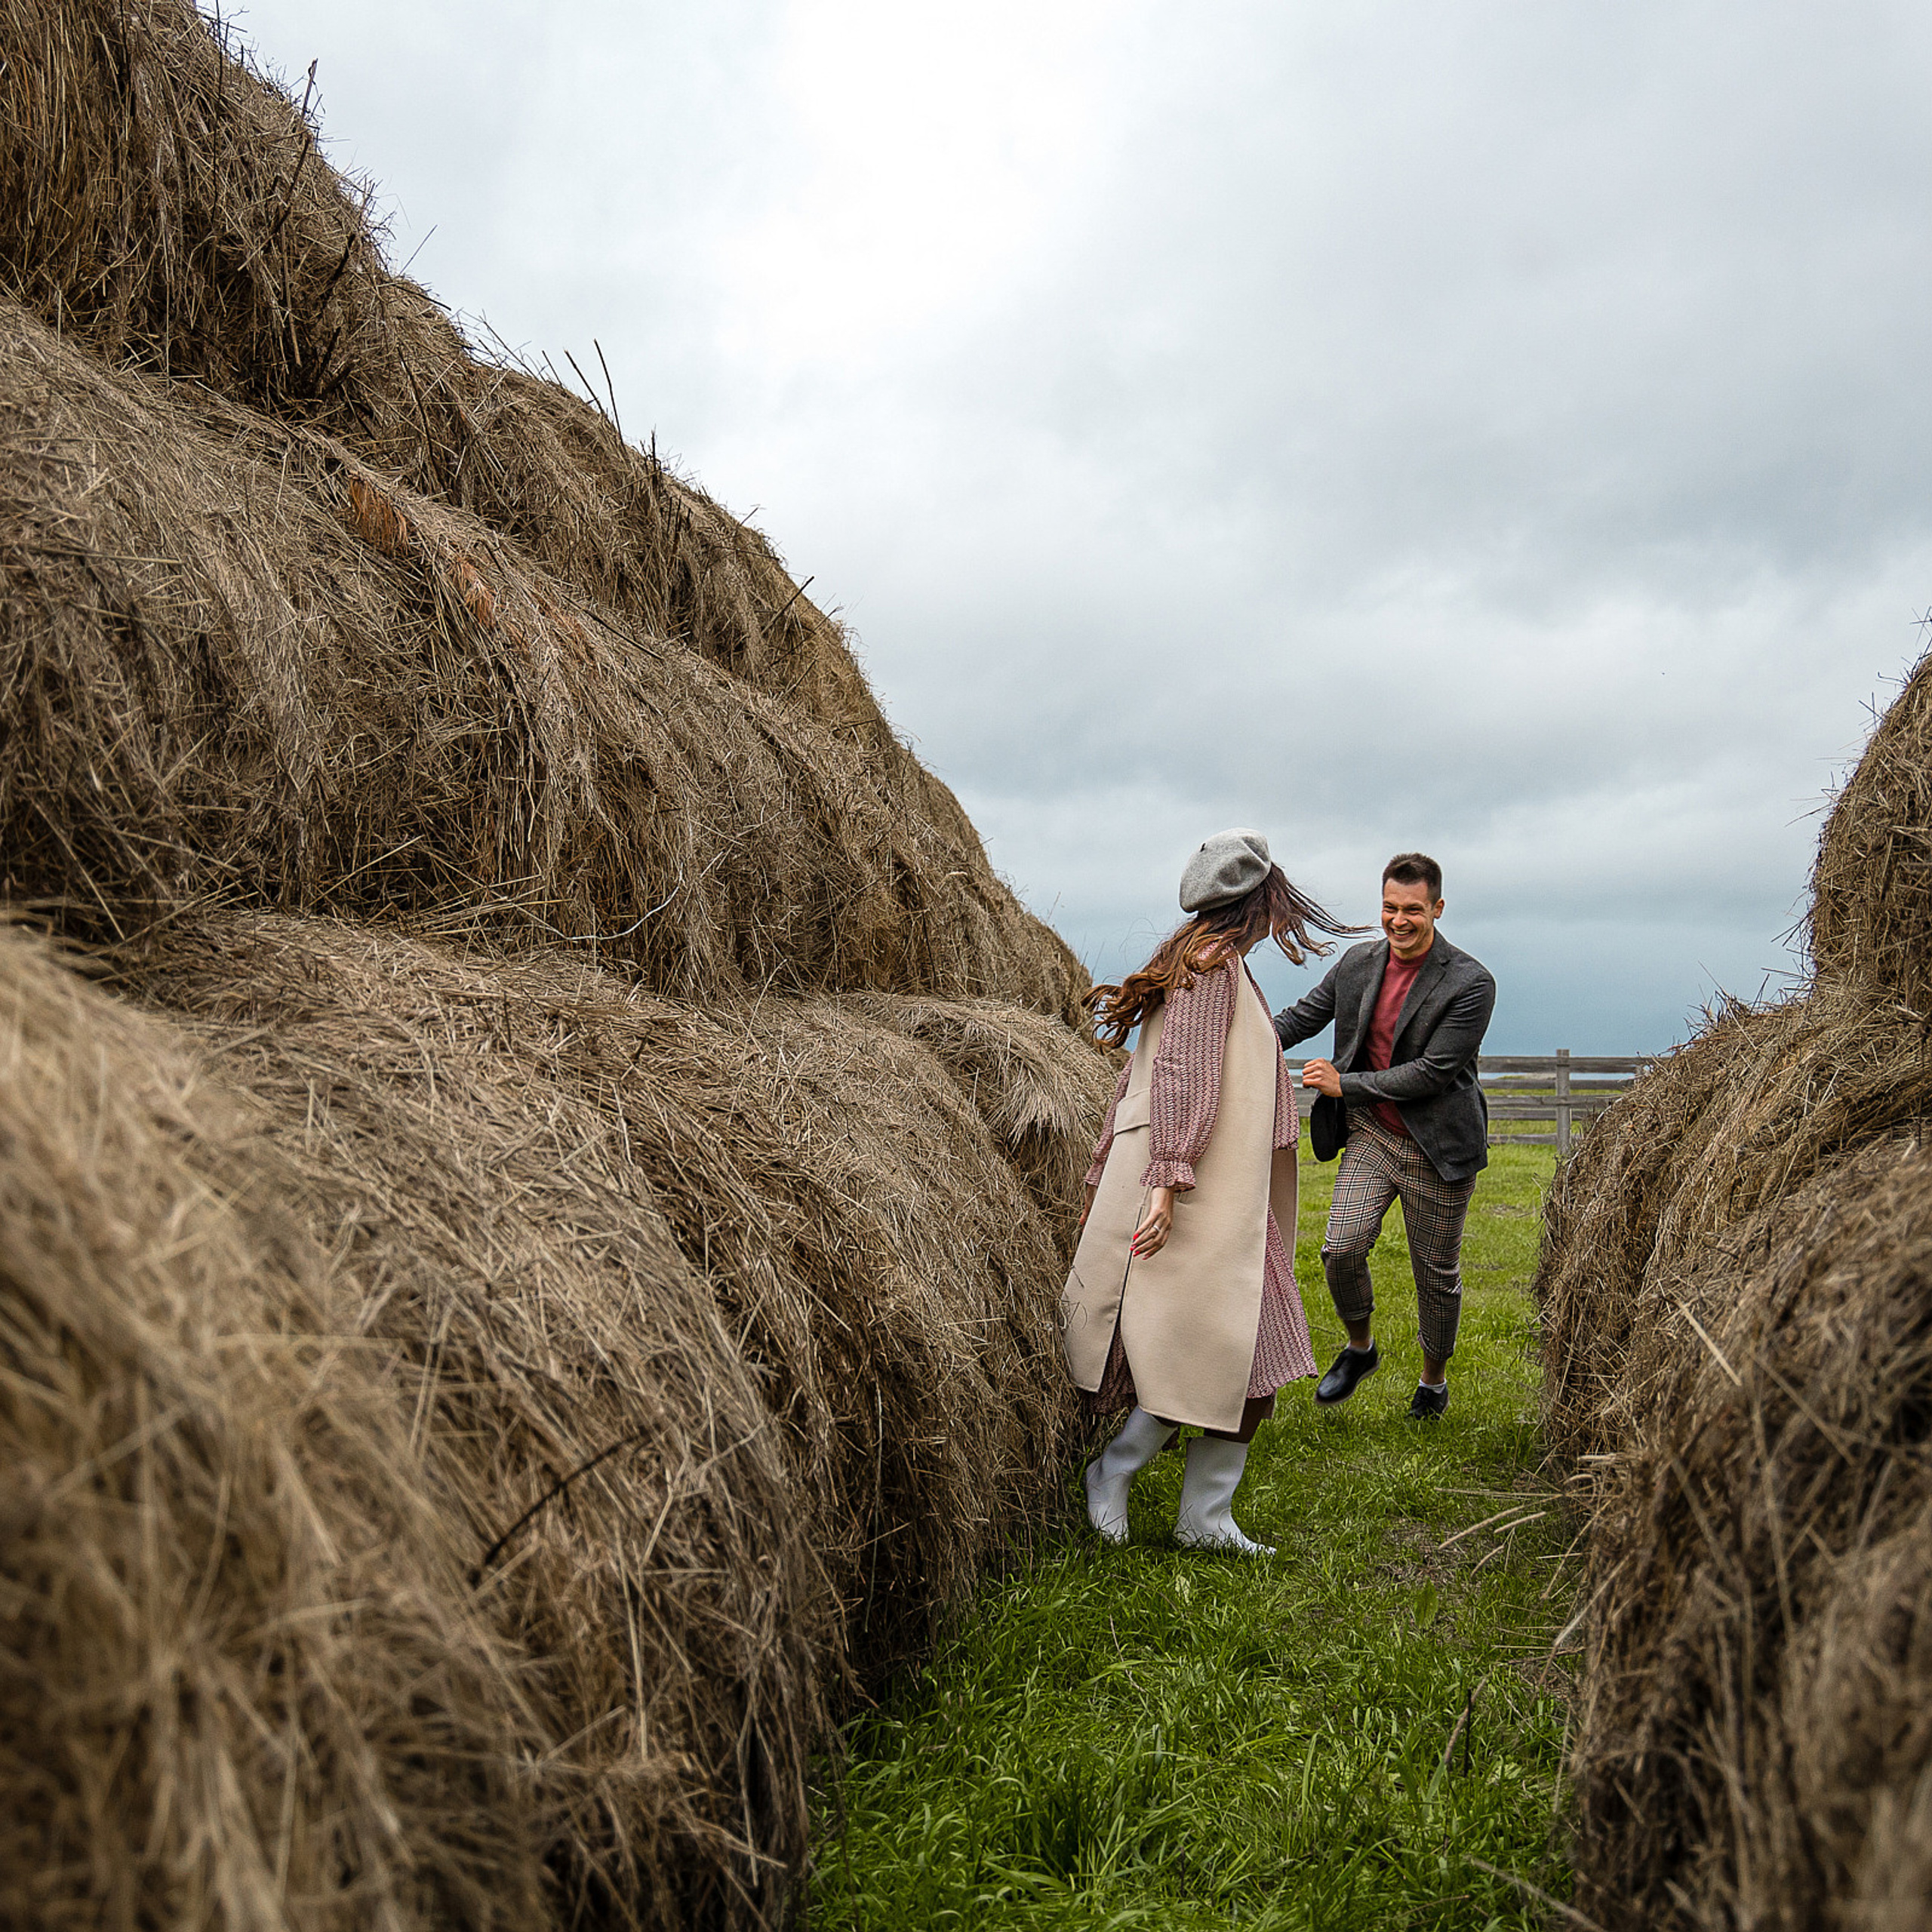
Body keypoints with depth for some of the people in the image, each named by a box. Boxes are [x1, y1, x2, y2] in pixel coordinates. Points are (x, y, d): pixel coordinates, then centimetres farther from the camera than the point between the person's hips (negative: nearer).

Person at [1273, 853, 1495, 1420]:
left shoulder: (1471, 983, -15)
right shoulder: (1358, 962, 1)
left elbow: (1433, 1073, -19)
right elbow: (1306, 1015, 13)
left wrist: (1344, 1085, -16)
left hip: (1436, 1148, -3)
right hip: (1371, 1136, 3)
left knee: (1436, 1273, 9)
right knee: (1341, 1248, -12)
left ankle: (1434, 1379, 35)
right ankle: (1360, 1348, 18)